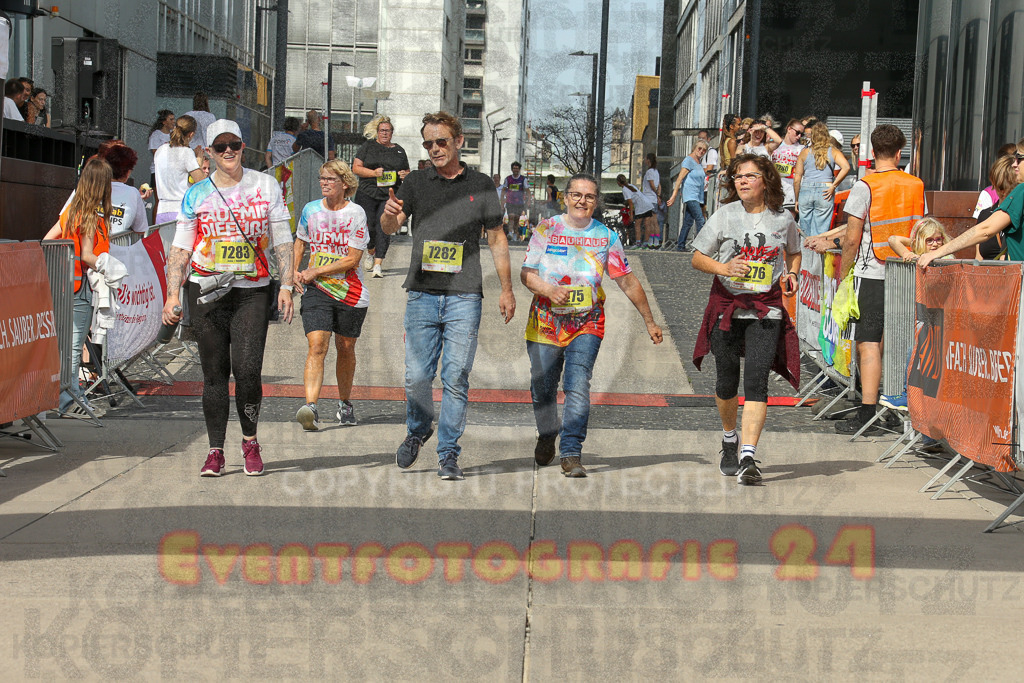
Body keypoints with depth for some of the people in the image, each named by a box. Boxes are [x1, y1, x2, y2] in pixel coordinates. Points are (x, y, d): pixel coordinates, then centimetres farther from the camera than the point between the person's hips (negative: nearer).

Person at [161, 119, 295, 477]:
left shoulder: (266, 186, 7)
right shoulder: (196, 194, 8)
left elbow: (283, 241, 8)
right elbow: (180, 249, 8)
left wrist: (286, 287, -2)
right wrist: (172, 295, -2)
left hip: (253, 290, -1)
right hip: (206, 289, 1)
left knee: (248, 369, -12)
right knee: (214, 372, 1)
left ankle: (250, 441, 9)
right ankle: (215, 451, 9)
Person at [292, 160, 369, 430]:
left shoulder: (356, 213, -7)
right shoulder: (311, 210, 5)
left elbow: (352, 259, -11)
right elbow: (300, 241, 23)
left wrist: (315, 271, -12)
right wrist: (295, 272, 9)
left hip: (350, 292, -1)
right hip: (316, 290, 1)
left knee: (345, 348, 11)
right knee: (317, 346, -15)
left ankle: (344, 403, 32)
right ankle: (311, 408, -26)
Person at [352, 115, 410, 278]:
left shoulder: (399, 151, 15)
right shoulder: (368, 146, 9)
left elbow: (407, 172, 24)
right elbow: (356, 168, 2)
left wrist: (405, 175, 0)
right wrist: (374, 173, -12)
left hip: (390, 196, 1)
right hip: (368, 194, -1)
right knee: (369, 226, -4)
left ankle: (378, 264, -11)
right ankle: (370, 252, 28)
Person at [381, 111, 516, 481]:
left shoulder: (480, 185, 8)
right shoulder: (416, 182, 9)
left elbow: (497, 239, 12)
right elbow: (389, 227, 0)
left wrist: (506, 290, 8)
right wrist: (389, 214, -25)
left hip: (464, 297, -1)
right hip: (422, 294, 1)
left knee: (456, 379, -2)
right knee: (416, 376, 0)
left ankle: (448, 454, 7)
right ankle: (418, 430, 28)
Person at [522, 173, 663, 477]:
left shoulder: (606, 236, 3)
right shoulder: (546, 229, 2)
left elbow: (628, 282, 8)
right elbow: (526, 273, 1)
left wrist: (649, 321, 8)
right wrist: (549, 290, -19)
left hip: (587, 324, -1)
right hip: (545, 322, 1)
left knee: (578, 388, -15)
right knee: (542, 389, 10)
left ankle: (571, 453, -13)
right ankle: (547, 436, 38)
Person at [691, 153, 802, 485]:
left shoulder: (783, 219, 3)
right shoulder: (725, 215, -1)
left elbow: (794, 253, 22)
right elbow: (697, 258, 3)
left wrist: (791, 274, 1)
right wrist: (724, 268, -16)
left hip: (766, 309, 0)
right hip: (727, 304, 1)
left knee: (757, 380, -13)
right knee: (727, 380, 9)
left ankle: (748, 458, -17)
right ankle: (729, 439, 37)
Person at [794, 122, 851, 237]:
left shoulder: (805, 153, 6)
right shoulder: (833, 152, 5)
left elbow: (797, 179, 5)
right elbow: (846, 167, -12)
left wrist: (797, 200, 14)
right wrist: (833, 186, -5)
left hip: (805, 190, 1)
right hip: (824, 192, -1)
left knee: (805, 232, 8)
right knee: (819, 233, 1)